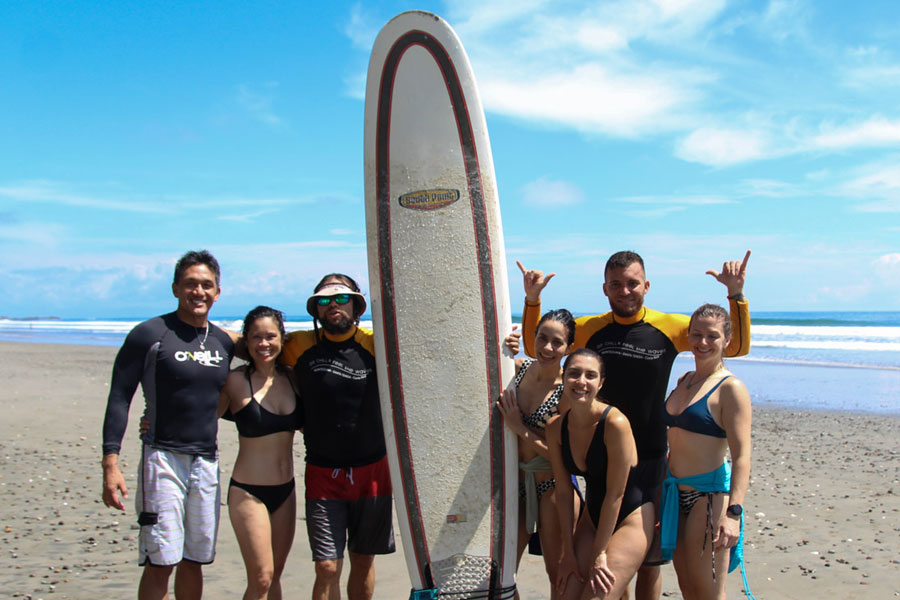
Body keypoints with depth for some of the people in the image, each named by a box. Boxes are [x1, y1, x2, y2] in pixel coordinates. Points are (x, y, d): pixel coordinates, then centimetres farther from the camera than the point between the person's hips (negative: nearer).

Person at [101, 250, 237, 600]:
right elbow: (119, 398, -7)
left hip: (207, 462, 5)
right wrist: (110, 463, -14)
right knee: (159, 563, -4)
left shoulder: (224, 342, 10)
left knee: (194, 562, 10)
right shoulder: (150, 334, -5)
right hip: (163, 458, -5)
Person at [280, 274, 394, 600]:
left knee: (363, 560, 15)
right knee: (327, 567, -4)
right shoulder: (300, 346, -1)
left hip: (372, 471, 1)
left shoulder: (376, 343, -4)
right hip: (323, 474, 0)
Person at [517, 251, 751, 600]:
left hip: (652, 461, -1)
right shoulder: (589, 329, -2)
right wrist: (532, 299, -5)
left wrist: (736, 294, -13)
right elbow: (535, 348, 9)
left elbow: (738, 346, 1)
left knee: (649, 561, 11)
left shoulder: (670, 327, -5)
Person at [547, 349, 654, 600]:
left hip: (632, 515, -5)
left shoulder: (615, 423, -25)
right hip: (593, 515, 6)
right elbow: (564, 492, -1)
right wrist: (569, 552, 0)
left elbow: (615, 493, -20)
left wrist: (599, 554, -13)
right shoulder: (556, 428, -6)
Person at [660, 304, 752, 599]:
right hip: (676, 492, 8)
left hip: (710, 493, -7)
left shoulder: (730, 388, -11)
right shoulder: (683, 381, 12)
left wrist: (733, 513, -27)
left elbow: (741, 455, -18)